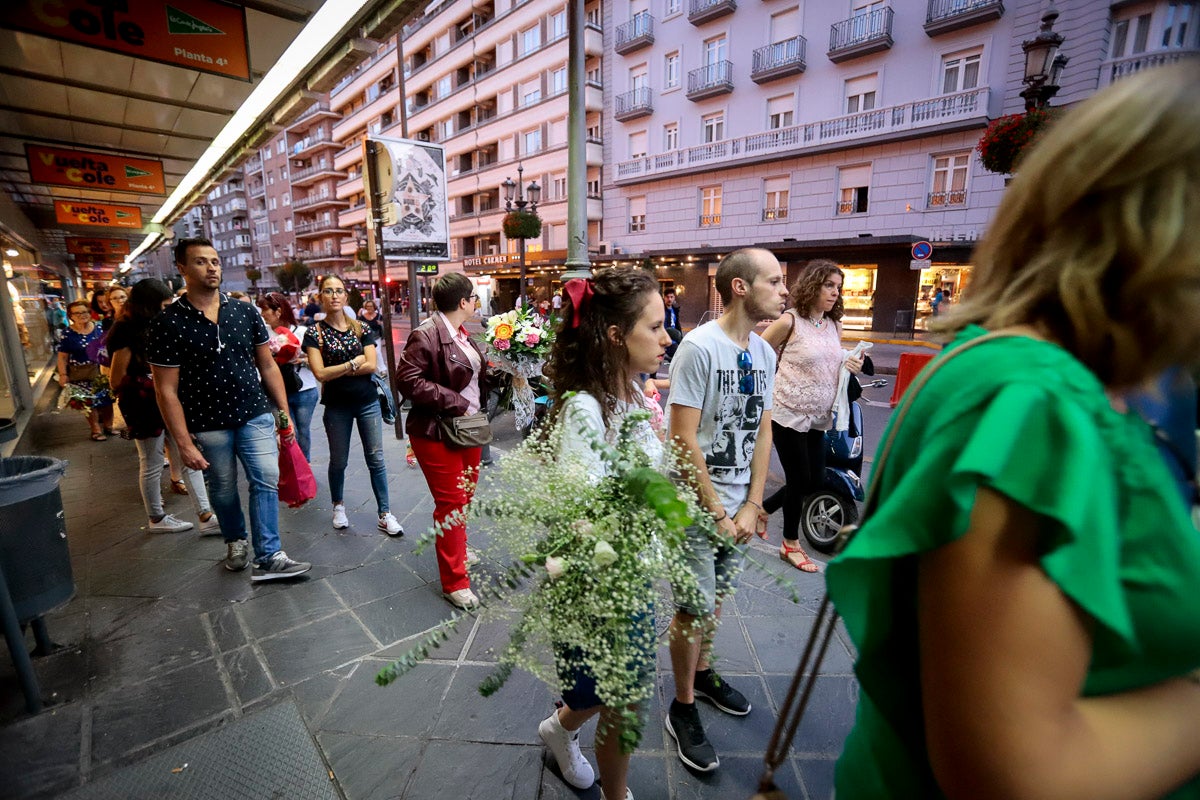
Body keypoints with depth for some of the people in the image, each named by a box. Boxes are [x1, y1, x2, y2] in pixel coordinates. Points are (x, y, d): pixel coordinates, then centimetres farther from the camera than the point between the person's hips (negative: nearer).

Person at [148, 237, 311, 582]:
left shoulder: (245, 312, 1)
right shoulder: (168, 323, -8)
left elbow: (267, 365, 6)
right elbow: (167, 390, -8)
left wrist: (283, 411, 3)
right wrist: (184, 444, -11)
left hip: (255, 416, 2)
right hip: (208, 426, -1)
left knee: (267, 481, -5)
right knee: (223, 491, 14)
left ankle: (267, 558, 3)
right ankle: (235, 541, 40)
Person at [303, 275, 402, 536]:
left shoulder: (361, 328, 2)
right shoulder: (314, 333, -2)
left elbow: (371, 365, -9)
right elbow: (320, 373, -13)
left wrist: (335, 370, -11)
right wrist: (353, 363, -10)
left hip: (367, 402, 1)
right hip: (337, 406, -1)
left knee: (376, 460, 2)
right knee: (338, 461, 13)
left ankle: (385, 514, 10)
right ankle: (338, 506, 37)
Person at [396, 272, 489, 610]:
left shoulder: (463, 334, 9)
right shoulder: (426, 335, -17)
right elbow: (407, 379, -21)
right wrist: (454, 402, -20)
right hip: (438, 433, -8)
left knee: (464, 497, 20)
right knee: (451, 503, -1)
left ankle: (455, 549, 44)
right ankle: (454, 581, 13)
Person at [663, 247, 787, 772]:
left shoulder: (764, 352, 4)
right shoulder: (699, 347, -18)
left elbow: (762, 431, 6)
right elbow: (683, 440, -20)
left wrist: (752, 506, 0)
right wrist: (717, 514, -15)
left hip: (738, 506, 7)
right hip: (697, 505, -6)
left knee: (716, 596, 22)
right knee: (695, 609, 6)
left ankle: (702, 672, 46)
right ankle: (683, 708, 29)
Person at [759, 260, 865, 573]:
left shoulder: (835, 325, 9)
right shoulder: (790, 321, -11)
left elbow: (834, 367, 18)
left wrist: (851, 367, -3)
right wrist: (771, 386, -7)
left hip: (817, 418, 7)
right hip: (788, 414, -7)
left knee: (816, 481, 11)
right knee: (799, 480, 3)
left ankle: (761, 508, 32)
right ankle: (790, 544, 25)